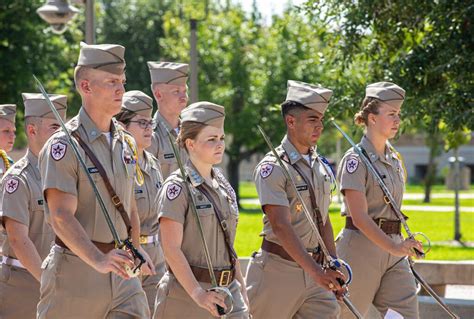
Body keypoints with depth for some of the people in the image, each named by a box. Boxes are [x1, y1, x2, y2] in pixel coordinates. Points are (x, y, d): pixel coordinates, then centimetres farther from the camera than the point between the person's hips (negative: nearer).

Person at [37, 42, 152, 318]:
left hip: (122, 274, 6)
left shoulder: (126, 143, 12)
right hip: (75, 273, -6)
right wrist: (98, 260, -34)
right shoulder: (64, 145, -12)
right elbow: (61, 217, -22)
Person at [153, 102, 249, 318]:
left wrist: (241, 292, 15)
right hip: (185, 293, -6)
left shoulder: (224, 187, 12)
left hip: (226, 292, 6)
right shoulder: (177, 187, -9)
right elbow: (171, 249, -17)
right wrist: (197, 293, -25)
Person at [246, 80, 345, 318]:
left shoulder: (321, 166, 10)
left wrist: (333, 268, 13)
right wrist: (314, 270, -33)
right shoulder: (272, 167, -14)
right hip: (278, 270, -6)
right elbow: (280, 226, -24)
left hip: (315, 270, 6)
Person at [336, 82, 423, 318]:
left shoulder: (395, 159, 14)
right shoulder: (355, 160, -10)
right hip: (361, 247, -7)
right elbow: (360, 218, -19)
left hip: (393, 248, 7)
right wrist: (395, 247, -29)